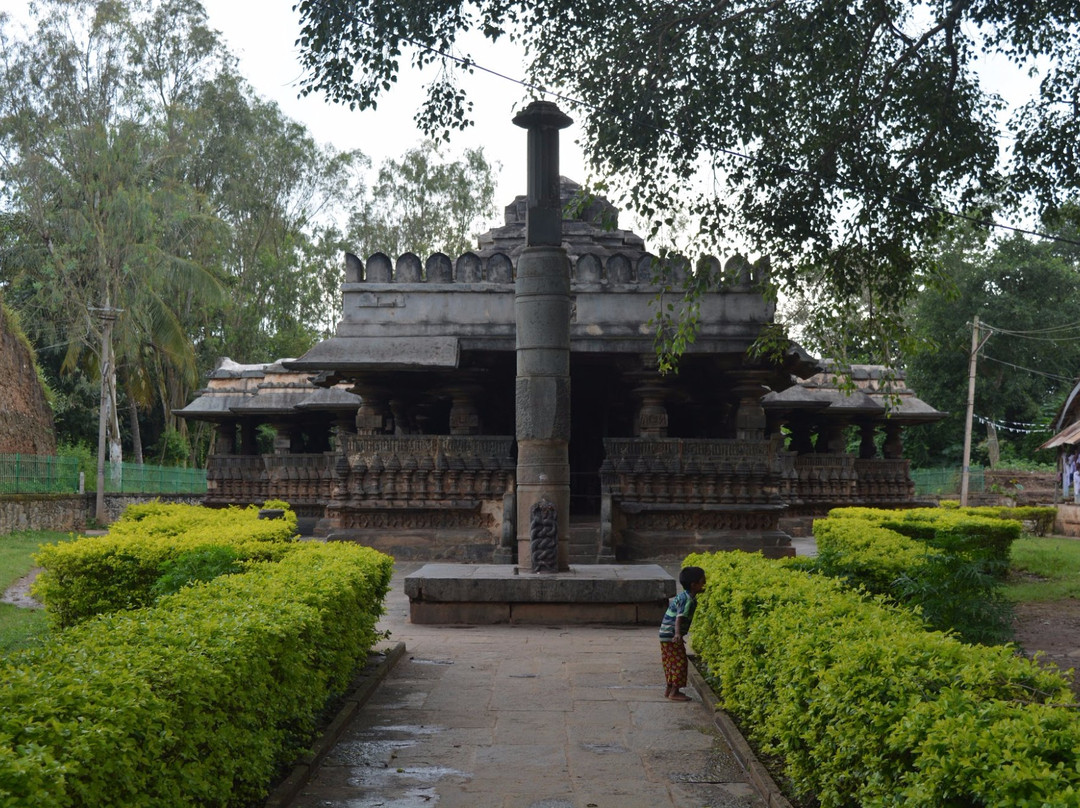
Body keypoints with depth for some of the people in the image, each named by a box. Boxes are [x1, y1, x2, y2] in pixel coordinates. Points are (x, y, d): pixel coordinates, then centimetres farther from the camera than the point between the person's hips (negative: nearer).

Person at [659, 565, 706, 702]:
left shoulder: (682, 595, 9)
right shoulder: (688, 600, -20)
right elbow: (680, 617, -32)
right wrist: (677, 634, -44)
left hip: (666, 634, 10)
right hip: (672, 635, -10)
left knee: (672, 663, 17)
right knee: (679, 662, -4)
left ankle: (669, 689, 25)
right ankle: (674, 692, -1)